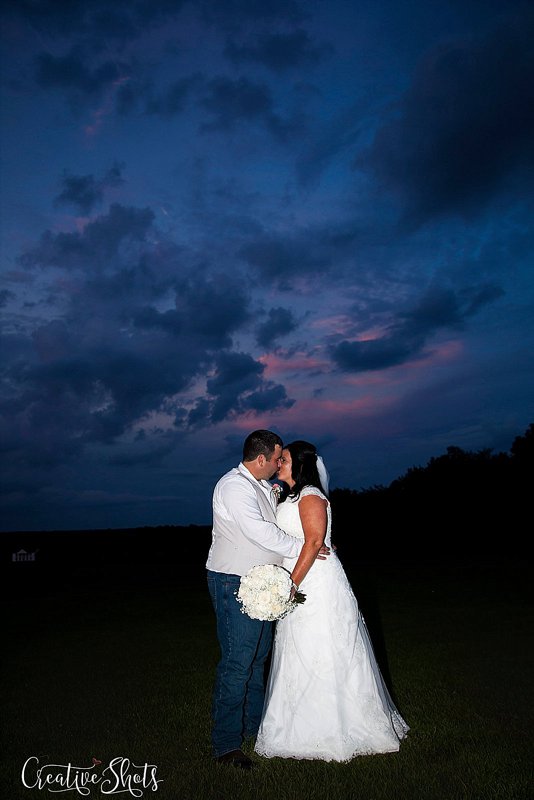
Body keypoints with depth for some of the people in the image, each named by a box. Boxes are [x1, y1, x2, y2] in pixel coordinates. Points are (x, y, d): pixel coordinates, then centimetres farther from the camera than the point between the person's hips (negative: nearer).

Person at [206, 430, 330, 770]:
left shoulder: (264, 487, 12)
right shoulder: (233, 485, -18)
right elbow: (258, 530, -25)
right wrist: (302, 547, -18)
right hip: (235, 584, -10)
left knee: (258, 658, 20)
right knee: (237, 662, -4)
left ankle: (255, 723, 36)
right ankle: (227, 744, 8)